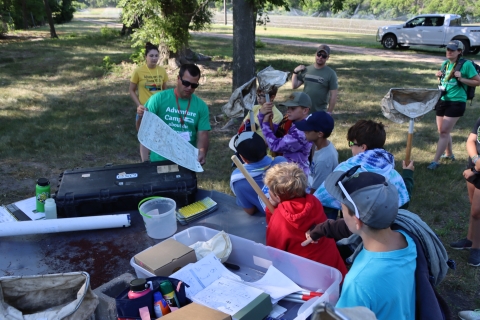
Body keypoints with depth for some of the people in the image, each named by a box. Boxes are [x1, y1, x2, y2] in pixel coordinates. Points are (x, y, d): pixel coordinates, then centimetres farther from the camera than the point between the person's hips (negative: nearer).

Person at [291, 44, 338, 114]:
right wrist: (295, 72, -3)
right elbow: (294, 86, 6)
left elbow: (333, 95, -9)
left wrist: (329, 113, -11)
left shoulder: (331, 74, -8)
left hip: (319, 113, -4)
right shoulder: (306, 70, 4)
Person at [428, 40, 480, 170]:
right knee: (443, 131, 14)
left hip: (456, 102, -7)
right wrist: (439, 75, 1)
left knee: (444, 132, -8)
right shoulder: (445, 64, 8)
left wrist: (461, 79, -20)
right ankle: (449, 154, 36)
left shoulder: (466, 65, -11)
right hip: (442, 100, 7)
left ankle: (435, 161, -4)